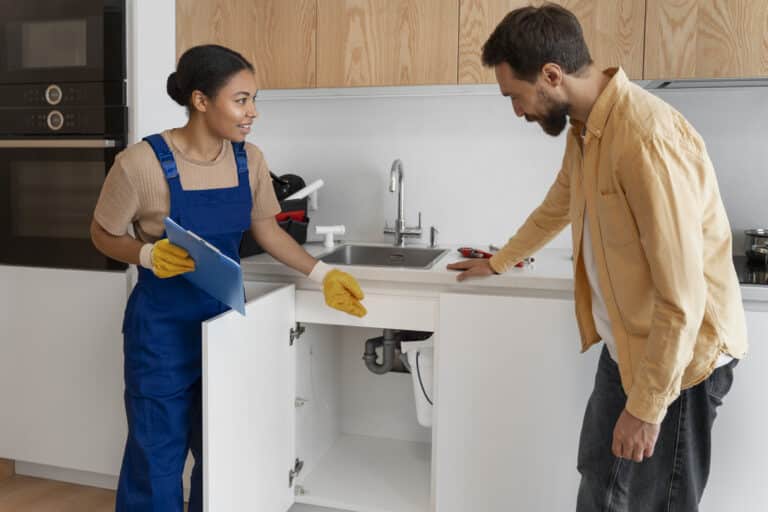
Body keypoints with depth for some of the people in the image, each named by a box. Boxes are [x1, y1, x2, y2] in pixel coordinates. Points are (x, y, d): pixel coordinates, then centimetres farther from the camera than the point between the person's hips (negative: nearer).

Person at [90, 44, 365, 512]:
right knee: (157, 455, 9)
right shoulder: (142, 163, -19)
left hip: (227, 317, 5)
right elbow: (104, 235, -5)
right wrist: (149, 255, -25)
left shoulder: (249, 160, -4)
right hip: (163, 326, -4)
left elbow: (265, 228, 7)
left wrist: (322, 275, -2)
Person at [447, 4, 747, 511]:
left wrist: (646, 407, -20)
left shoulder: (646, 136, -28)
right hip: (626, 345, 9)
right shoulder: (585, 126, 3)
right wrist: (499, 262, 34)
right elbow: (557, 206, 23)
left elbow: (683, 295, -27)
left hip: (677, 355, -9)